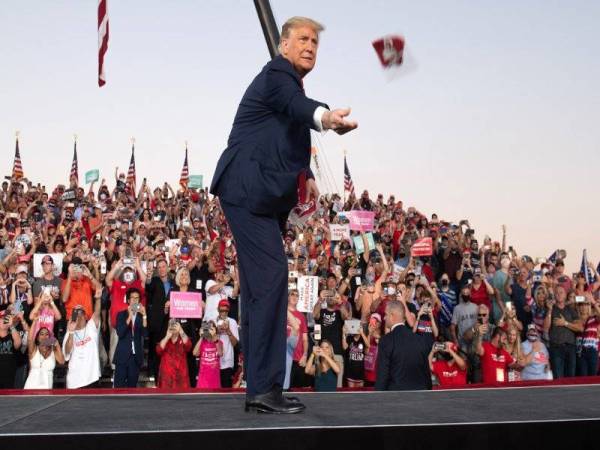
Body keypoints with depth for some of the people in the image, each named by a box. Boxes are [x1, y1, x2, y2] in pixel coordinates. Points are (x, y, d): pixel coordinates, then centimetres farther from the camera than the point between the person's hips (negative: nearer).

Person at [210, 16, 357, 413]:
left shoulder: (290, 81, 22)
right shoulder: (277, 75, -9)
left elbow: (294, 138, 31)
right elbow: (297, 106, -34)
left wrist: (307, 176, 15)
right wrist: (325, 116, -55)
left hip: (263, 197, 11)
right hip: (248, 191, -11)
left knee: (261, 287, 10)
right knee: (271, 277, -18)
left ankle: (260, 387, 16)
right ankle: (265, 387, -16)